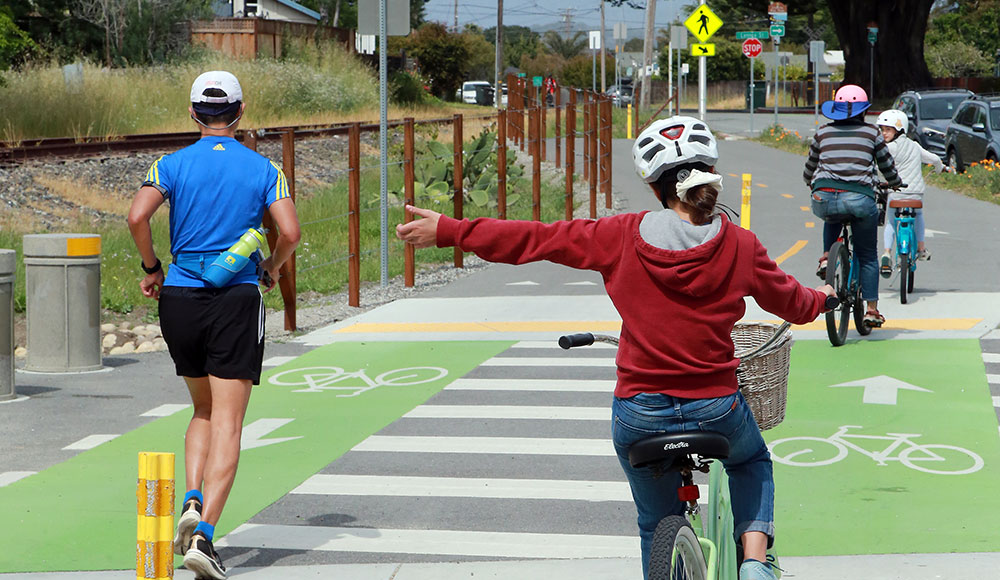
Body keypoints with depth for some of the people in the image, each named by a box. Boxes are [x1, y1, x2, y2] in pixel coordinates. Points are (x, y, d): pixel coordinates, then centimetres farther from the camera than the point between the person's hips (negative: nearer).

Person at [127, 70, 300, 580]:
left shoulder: (172, 165, 2)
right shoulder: (262, 169, 1)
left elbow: (137, 217, -13)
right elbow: (290, 232, -8)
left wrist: (152, 268, 3)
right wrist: (271, 268, 12)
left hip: (179, 298, 2)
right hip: (237, 300, -2)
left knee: (204, 411, 21)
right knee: (227, 422, -4)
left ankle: (193, 501, 0)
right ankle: (204, 534, -16)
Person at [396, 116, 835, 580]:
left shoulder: (624, 236, -7)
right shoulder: (740, 245, -6)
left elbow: (535, 239, -1)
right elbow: (790, 302, 11)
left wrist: (448, 230, 8)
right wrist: (821, 297, 36)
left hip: (639, 415, 0)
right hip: (716, 410, 0)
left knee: (658, 528, 23)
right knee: (752, 462, 34)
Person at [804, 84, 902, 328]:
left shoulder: (823, 132, 17)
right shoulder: (871, 132, 14)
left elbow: (808, 173, 26)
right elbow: (887, 167, 24)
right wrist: (895, 183, 46)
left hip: (824, 198, 1)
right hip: (860, 197, -1)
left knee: (833, 218, 39)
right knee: (868, 257, 17)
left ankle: (827, 256, 19)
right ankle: (872, 310, 14)